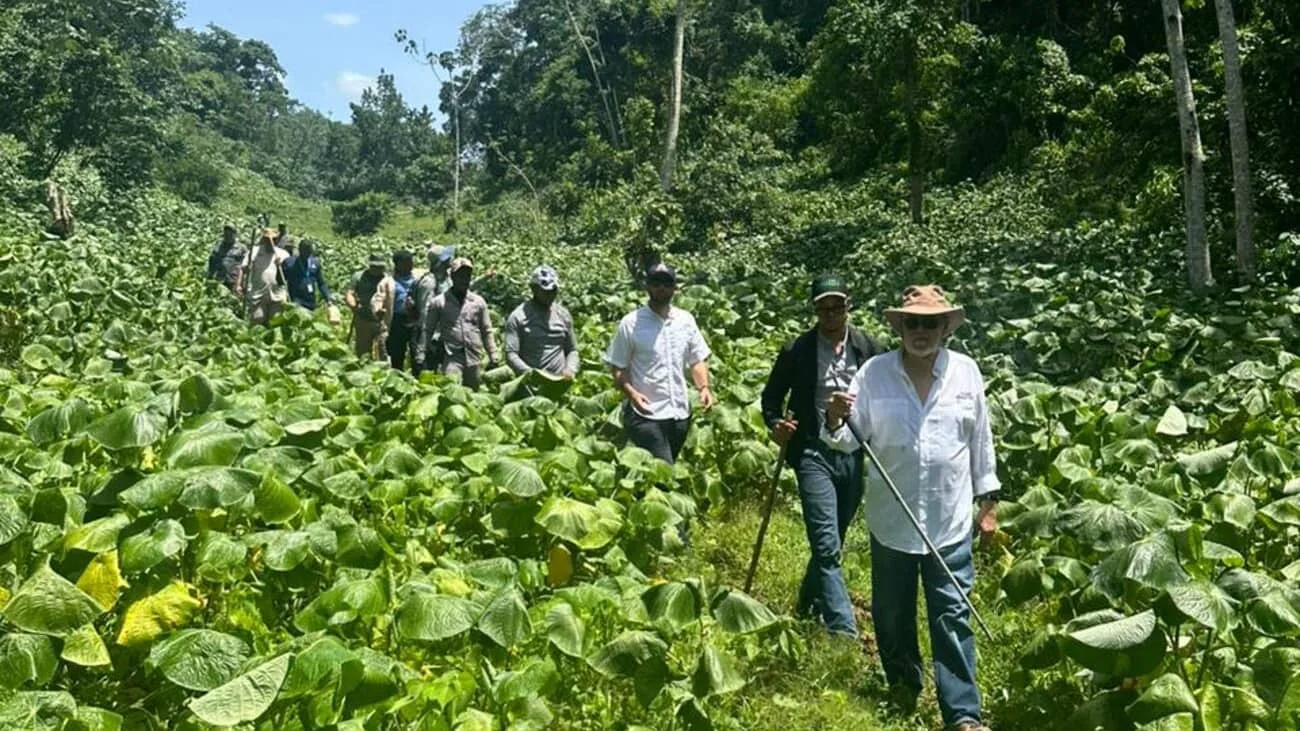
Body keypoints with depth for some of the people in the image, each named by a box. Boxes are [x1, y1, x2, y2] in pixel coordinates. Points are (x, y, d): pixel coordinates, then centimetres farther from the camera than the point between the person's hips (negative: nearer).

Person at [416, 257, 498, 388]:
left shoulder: (478, 302, 9)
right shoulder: (438, 302, 2)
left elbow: (486, 332, 12)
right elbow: (426, 331, 4)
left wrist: (493, 358, 7)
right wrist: (420, 357, -2)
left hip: (474, 359, 3)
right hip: (451, 358, -3)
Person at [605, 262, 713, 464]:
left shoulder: (686, 320, 8)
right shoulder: (631, 323, -6)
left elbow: (697, 359, 14)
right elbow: (617, 368, -4)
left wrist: (704, 387, -4)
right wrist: (631, 393, -21)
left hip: (680, 413, 5)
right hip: (646, 415, -5)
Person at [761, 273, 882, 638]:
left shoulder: (868, 348, 2)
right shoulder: (797, 351, -3)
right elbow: (771, 396, 6)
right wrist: (775, 424, -13)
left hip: (856, 455, 3)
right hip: (815, 455, -3)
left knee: (831, 543, 17)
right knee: (827, 545, -12)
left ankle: (806, 609, 39)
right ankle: (844, 631, -10)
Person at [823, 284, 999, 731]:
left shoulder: (966, 371, 0)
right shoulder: (874, 373, -5)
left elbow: (981, 442, 6)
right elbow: (851, 440, -3)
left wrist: (989, 501, 8)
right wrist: (835, 422, -26)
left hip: (951, 520, 0)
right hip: (891, 520, 1)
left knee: (953, 618, 1)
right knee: (892, 614, 16)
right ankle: (903, 687, 40)